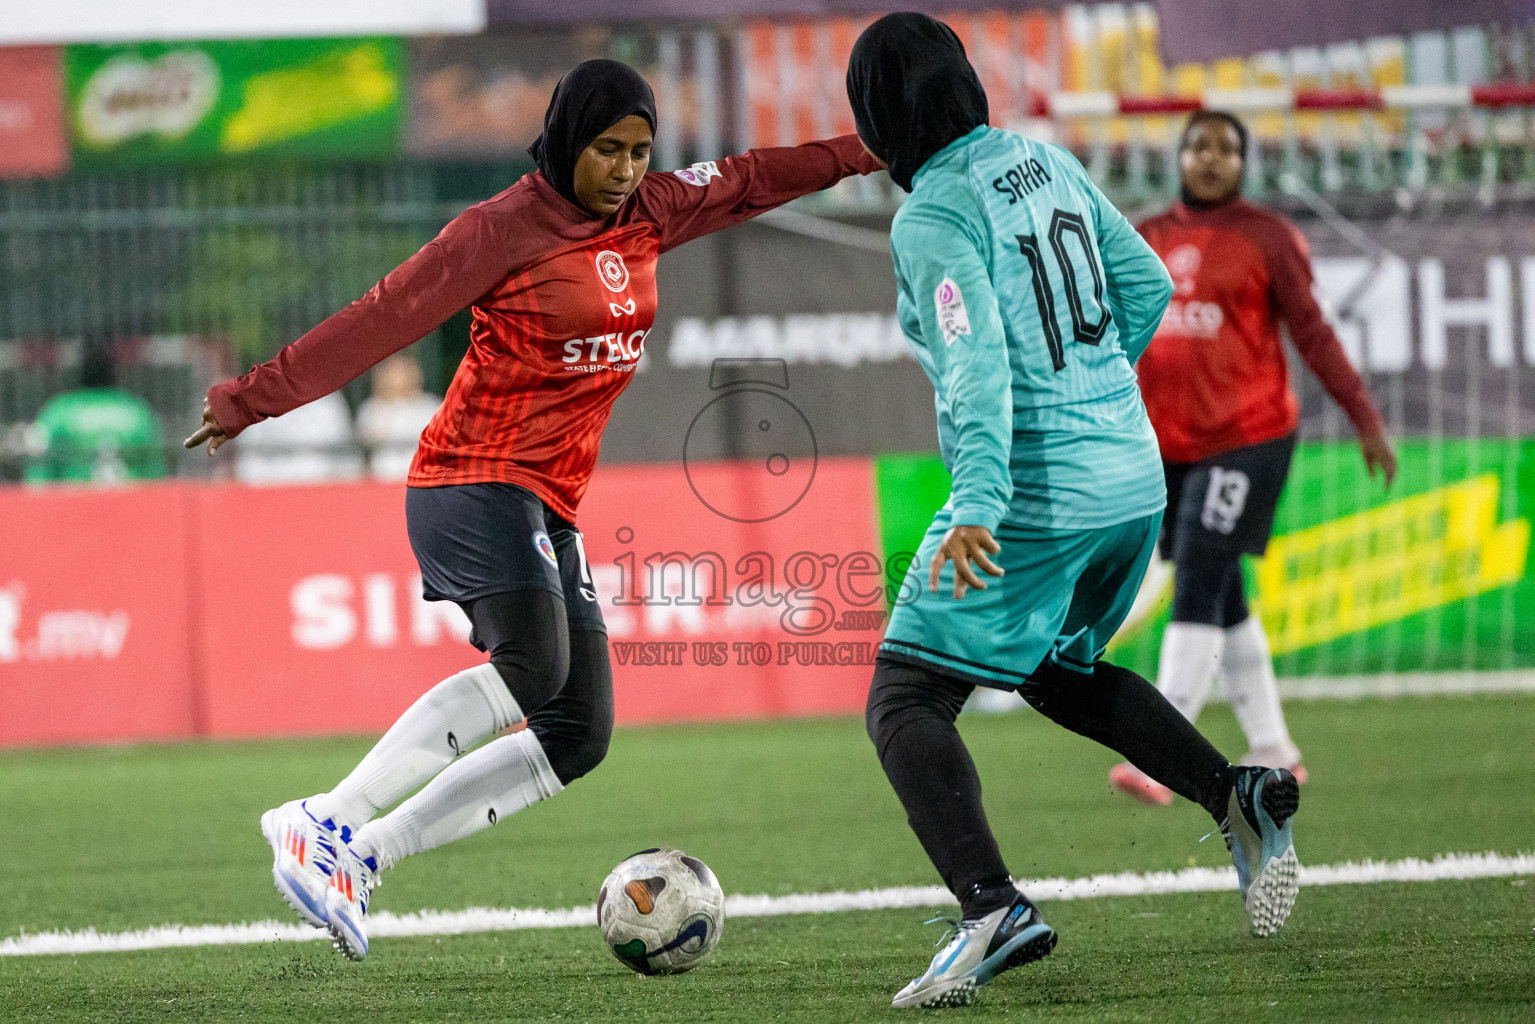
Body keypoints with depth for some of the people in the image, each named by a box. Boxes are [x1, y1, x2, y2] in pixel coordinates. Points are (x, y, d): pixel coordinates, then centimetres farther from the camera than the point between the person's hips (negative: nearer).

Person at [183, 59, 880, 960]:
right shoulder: (506, 228, -8)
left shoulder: (649, 214, 12)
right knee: (532, 668, -31)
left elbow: (751, 181, 24)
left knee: (578, 736, 2)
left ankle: (361, 854, 4)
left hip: (550, 511, 8)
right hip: (475, 483, -8)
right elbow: (381, 320, -8)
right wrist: (254, 402, -6)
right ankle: (325, 824, -27)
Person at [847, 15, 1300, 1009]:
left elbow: (978, 362, -25)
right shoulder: (1045, 161, 10)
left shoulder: (933, 217, -13)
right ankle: (1237, 794, 9)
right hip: (1134, 479, 8)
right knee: (1060, 671, 30)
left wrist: (979, 506, -33)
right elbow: (1148, 288, 15)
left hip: (1033, 495, -8)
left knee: (905, 704, -3)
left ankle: (993, 907, -25)